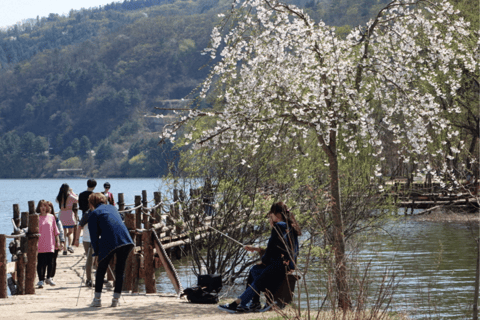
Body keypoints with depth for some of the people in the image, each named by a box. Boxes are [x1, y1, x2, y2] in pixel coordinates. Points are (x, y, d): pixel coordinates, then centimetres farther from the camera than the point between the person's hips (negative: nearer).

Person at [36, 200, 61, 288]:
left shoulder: (51, 217, 9)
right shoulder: (36, 218, 2)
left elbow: (55, 230, 13)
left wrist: (57, 241, 9)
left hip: (50, 244, 2)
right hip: (40, 244, -2)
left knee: (50, 262, 4)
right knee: (41, 262, -5)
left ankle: (48, 278, 21)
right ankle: (41, 280, -1)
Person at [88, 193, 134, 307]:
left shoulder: (94, 214, 10)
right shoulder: (112, 208, 25)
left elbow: (94, 235, 6)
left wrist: (96, 251, 14)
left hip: (108, 242, -4)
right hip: (125, 240, 4)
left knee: (101, 270, 11)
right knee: (120, 270, 12)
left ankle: (97, 299, 11)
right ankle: (116, 299, 11)